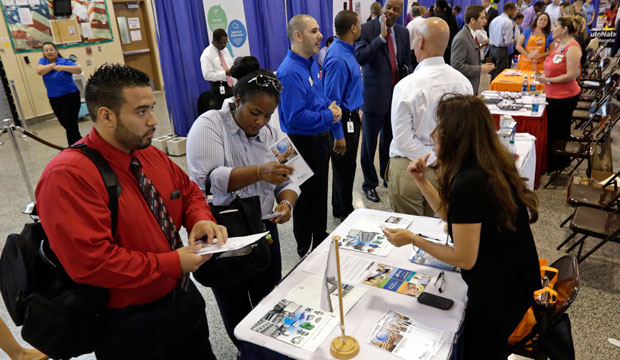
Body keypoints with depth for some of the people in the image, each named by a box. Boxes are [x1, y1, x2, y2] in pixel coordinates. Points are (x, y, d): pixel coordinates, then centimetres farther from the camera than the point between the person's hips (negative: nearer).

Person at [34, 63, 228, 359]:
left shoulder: (150, 154, 1)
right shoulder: (68, 176, -25)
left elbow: (188, 191, 12)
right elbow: (91, 262, -30)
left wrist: (201, 220, -11)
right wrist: (173, 264, -24)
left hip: (184, 296, 8)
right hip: (128, 326, -7)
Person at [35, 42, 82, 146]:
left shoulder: (64, 61, -7)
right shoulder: (43, 61, 7)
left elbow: (79, 70, -23)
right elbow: (39, 71, -13)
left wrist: (63, 67, -34)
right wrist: (54, 64, -11)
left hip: (70, 96, -6)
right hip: (54, 99, 6)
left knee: (71, 125, -12)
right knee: (65, 124, 15)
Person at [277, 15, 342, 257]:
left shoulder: (312, 64, 6)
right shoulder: (290, 72, -24)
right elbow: (295, 118, -29)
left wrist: (337, 132, 8)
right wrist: (328, 116, -15)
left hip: (320, 139, 9)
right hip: (304, 143, -9)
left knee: (320, 192, 22)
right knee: (307, 197, 7)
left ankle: (320, 240, 42)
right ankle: (306, 249, 28)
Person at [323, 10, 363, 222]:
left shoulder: (346, 50, 7)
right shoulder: (338, 58, -24)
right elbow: (332, 99, -23)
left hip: (351, 117, 10)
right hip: (344, 120, -10)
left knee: (347, 165, 20)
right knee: (344, 167, 6)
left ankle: (342, 207, 37)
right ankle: (343, 212, 24)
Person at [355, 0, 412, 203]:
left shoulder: (403, 33, 9)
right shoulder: (366, 30, -8)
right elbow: (359, 57, -22)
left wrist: (406, 69, -5)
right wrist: (381, 36, -25)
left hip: (397, 93, 5)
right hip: (375, 94, -5)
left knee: (390, 140, 17)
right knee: (369, 142, 6)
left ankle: (388, 177, 36)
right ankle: (369, 184, 21)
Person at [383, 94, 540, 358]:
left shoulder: (468, 183, -30)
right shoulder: (490, 167, -1)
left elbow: (464, 259, -24)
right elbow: (455, 216, 9)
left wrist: (413, 240, -15)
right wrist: (422, 181, 3)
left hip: (498, 292, -8)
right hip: (514, 280, 8)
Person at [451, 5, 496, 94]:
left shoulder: (473, 35, 12)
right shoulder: (461, 39, -18)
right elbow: (457, 66, -22)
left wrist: (482, 65, 4)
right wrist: (480, 69, -18)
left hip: (472, 87, 9)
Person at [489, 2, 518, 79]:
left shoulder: (494, 20, 8)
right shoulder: (508, 22, -13)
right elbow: (508, 41, -16)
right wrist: (514, 41, 3)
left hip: (492, 49, 7)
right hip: (502, 50, -7)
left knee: (493, 74, 14)